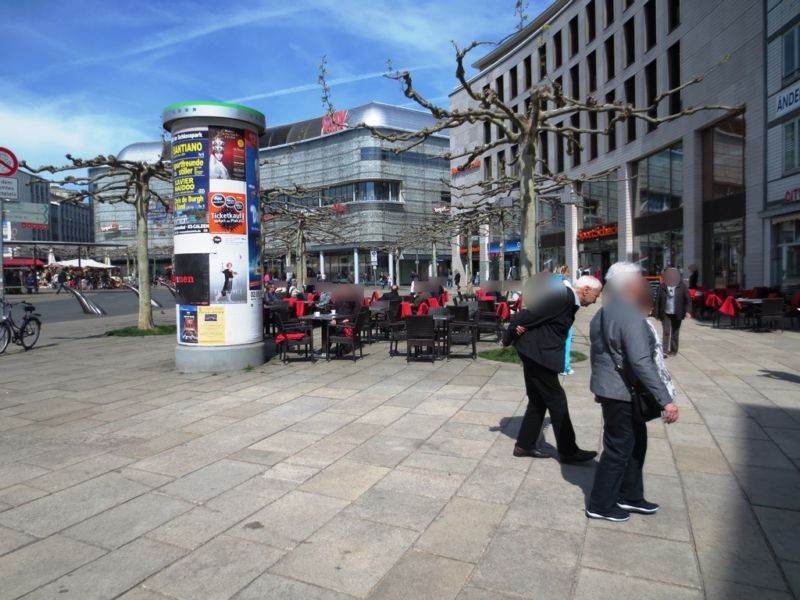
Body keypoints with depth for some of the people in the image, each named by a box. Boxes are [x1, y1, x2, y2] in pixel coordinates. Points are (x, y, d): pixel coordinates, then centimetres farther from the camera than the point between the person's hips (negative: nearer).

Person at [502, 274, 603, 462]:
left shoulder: (569, 300, 11)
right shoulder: (561, 296, -20)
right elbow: (528, 314, -20)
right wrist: (508, 339, -11)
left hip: (538, 353, 10)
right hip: (537, 353, -10)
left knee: (538, 401, 15)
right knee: (557, 402, 0)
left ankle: (525, 444, 25)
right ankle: (568, 450, 11)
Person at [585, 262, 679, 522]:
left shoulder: (603, 314, 10)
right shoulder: (631, 317, -22)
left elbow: (597, 352, 18)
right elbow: (641, 363, -29)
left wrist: (600, 385, 28)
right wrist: (666, 400, -29)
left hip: (609, 388, 10)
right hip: (623, 392, -10)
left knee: (635, 441, 21)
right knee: (619, 447, 3)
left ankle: (630, 496, 35)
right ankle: (600, 506, 17)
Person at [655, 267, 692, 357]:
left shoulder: (682, 287, -1)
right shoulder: (662, 287, -1)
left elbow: (688, 300, 1)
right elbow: (657, 301, 0)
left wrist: (688, 311, -11)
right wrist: (657, 314, -1)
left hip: (677, 314, 1)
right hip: (665, 314, -1)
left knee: (675, 333, 11)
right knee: (666, 332, -7)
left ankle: (673, 350, 22)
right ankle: (664, 350, -7)